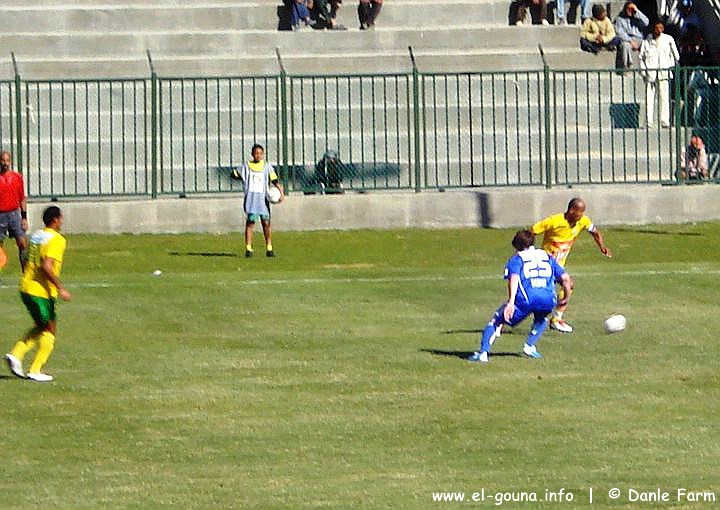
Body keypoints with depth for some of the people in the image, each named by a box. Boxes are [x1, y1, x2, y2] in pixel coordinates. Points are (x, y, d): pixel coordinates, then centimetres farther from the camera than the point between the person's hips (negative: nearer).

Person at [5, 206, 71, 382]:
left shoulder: (36, 235, 11)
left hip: (26, 288, 8)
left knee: (41, 328, 22)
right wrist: (61, 288, -20)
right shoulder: (57, 240, -14)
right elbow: (47, 267, -25)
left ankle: (16, 354, 7)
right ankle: (35, 371, 5)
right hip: (42, 292, -8)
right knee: (50, 330, 7)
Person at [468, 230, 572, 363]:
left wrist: (511, 302, -16)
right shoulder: (547, 257, 29)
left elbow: (513, 278, -4)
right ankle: (530, 346, 22)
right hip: (548, 301, 3)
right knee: (541, 318, 38)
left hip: (525, 299, -3)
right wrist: (565, 298, 35)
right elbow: (565, 278, 19)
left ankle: (483, 352, -1)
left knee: (497, 320, 13)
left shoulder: (516, 259, 18)